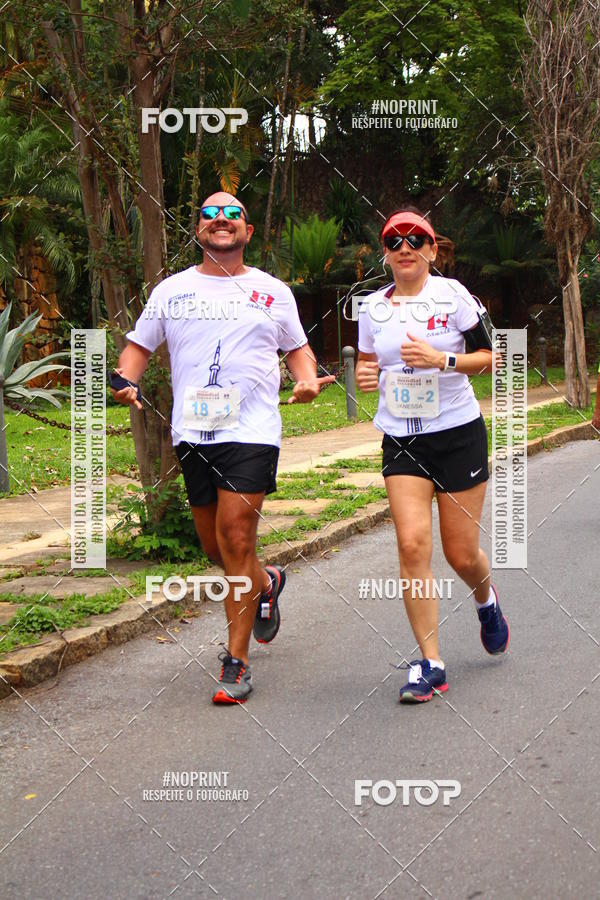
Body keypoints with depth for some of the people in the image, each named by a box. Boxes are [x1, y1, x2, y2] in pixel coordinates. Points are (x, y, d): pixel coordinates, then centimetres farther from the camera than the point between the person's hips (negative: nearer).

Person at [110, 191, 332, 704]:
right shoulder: (171, 290, 12)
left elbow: (297, 347, 21)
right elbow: (139, 345, 17)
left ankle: (236, 662, -5)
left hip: (252, 431, -3)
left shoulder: (272, 291, 11)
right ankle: (265, 585, 43)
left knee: (236, 537, -14)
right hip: (192, 432, 3)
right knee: (215, 547, 9)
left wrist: (307, 379, -1)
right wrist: (126, 379, -4)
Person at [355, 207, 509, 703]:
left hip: (459, 433, -2)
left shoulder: (452, 294, -4)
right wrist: (364, 374, -5)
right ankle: (430, 665, -5)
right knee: (412, 544, -13)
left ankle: (487, 600, 40)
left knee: (462, 553, 2)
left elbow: (489, 357, -3)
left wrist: (442, 359, -19)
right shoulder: (372, 307, 6)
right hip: (401, 439, 2)